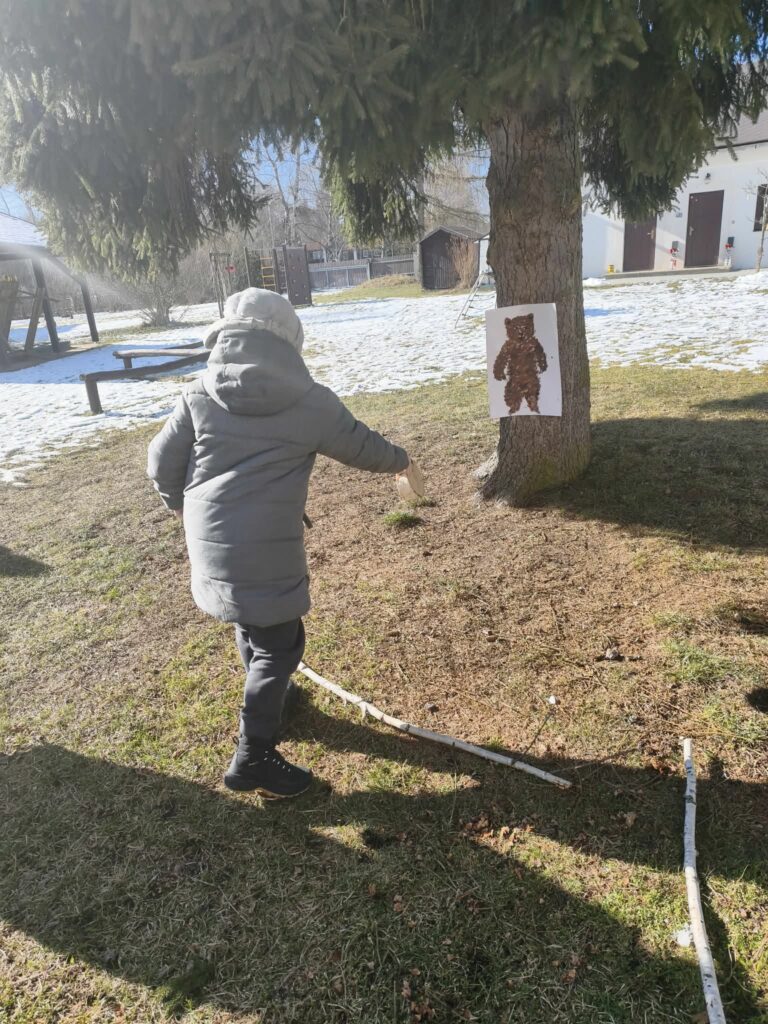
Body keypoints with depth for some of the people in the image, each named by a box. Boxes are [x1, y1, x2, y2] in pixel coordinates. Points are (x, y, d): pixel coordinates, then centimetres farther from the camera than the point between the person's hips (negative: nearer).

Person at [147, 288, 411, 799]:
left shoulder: (200, 395, 2)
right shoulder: (311, 401, -7)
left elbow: (162, 462, 8)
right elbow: (363, 447, 6)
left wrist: (186, 507, 27)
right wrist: (401, 460, 27)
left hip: (209, 546, 6)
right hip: (267, 552, -6)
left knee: (251, 624, 27)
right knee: (279, 644, 8)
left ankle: (265, 695, 50)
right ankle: (254, 756, 13)